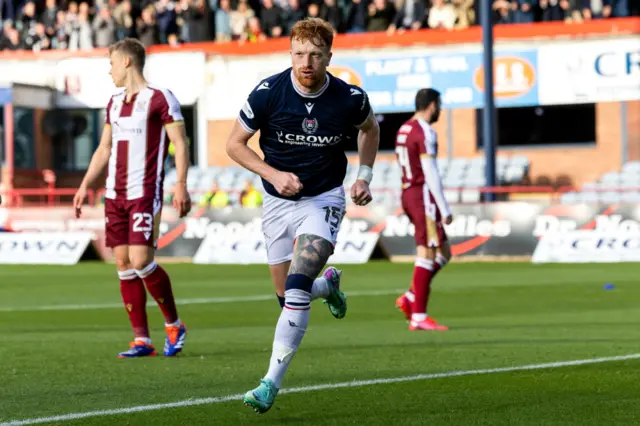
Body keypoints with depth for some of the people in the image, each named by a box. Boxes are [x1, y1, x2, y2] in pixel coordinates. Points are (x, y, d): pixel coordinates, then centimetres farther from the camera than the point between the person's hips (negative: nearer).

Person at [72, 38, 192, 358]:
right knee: (123, 264, 2)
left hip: (145, 194, -7)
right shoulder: (115, 102, 16)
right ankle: (142, 340, 5)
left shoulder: (160, 99, -6)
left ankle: (174, 324, 5)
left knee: (140, 260, -16)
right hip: (115, 195, 7)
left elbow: (180, 143, -8)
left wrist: (181, 185, -17)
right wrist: (85, 185, 18)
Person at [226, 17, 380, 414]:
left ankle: (272, 383, -17)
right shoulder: (268, 93, -16)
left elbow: (370, 128, 11)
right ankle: (329, 284, 47)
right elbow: (235, 144, -5)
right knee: (287, 295, 11)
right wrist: (274, 174, -19)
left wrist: (365, 176, 0)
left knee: (297, 288, -20)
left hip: (324, 199, -2)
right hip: (278, 202, 2)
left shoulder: (350, 98, -13)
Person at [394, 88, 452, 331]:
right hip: (424, 196, -9)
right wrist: (445, 209, -16)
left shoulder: (404, 130, 16)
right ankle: (418, 317, -7)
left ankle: (410, 299, 8)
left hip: (408, 194, 9)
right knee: (426, 255, -7)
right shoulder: (424, 132, -13)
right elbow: (431, 174, -18)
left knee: (443, 254, 13)